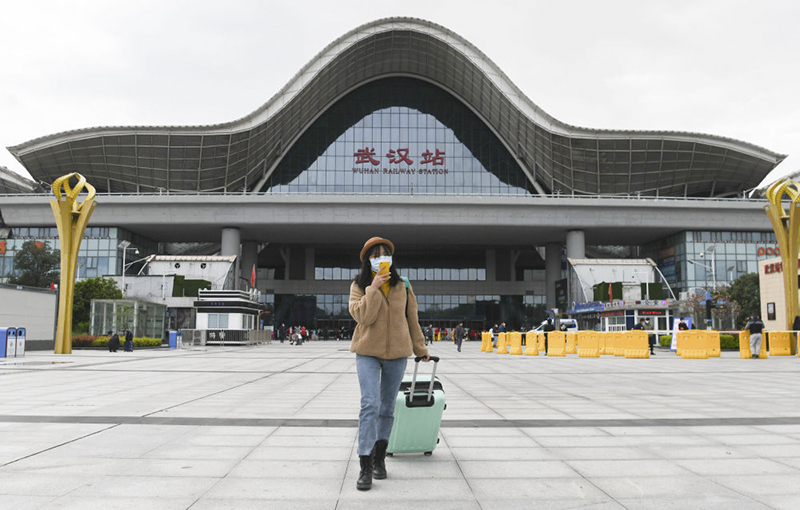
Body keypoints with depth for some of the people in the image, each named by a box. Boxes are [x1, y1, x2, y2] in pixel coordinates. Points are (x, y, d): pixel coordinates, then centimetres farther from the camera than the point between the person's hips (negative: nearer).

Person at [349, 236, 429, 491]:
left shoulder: (403, 286, 3)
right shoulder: (359, 285, -2)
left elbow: (411, 318, 12)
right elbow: (362, 316, -16)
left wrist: (420, 348, 18)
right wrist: (373, 288, -22)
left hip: (397, 352, 2)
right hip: (368, 352, -2)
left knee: (387, 407, 11)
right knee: (370, 405, -13)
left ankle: (379, 458, 28)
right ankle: (365, 467, -9)